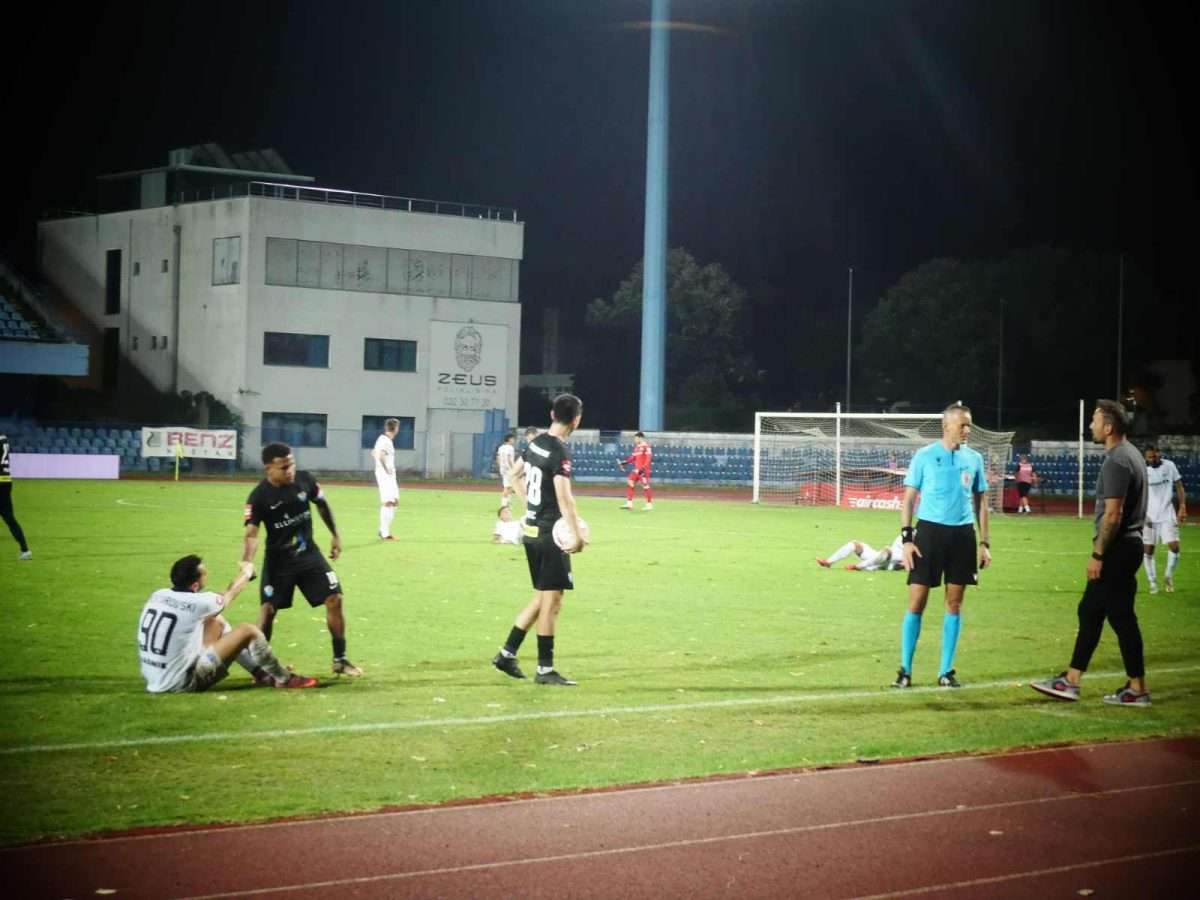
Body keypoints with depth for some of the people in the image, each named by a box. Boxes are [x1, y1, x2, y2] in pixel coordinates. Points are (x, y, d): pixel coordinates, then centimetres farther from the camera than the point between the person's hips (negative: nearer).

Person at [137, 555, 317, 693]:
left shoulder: (158, 596, -2)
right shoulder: (195, 603, -20)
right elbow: (228, 596, 4)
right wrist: (246, 573, 26)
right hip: (182, 683, -7)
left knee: (216, 622, 22)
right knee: (248, 630, -3)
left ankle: (261, 673, 31)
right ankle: (283, 679, 18)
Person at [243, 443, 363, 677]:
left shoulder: (305, 480, -11)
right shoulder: (259, 496, -21)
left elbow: (322, 505, 9)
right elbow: (251, 534, -27)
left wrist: (335, 535, 14)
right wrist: (246, 564, -43)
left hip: (308, 554, 3)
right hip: (278, 560, -3)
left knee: (335, 599, -3)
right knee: (268, 609, -7)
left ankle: (340, 660, 10)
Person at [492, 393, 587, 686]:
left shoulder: (536, 443, 9)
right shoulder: (560, 453, -17)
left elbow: (521, 479, 21)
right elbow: (564, 495, -27)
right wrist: (576, 534, -32)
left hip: (532, 530, 9)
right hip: (551, 535, -9)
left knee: (542, 597, 18)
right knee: (551, 601, -3)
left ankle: (507, 653, 19)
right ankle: (545, 669, 1)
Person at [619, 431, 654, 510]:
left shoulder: (646, 446, -12)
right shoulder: (636, 446, 15)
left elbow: (649, 457, -17)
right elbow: (633, 457, 19)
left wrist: (643, 468, -23)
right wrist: (624, 462, 10)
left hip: (643, 470, -9)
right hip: (636, 469, 9)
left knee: (645, 486, -4)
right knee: (629, 484, 4)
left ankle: (649, 504, 6)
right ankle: (629, 503, 7)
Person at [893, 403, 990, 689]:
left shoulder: (974, 459, 8)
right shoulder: (924, 456, -1)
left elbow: (980, 503, 14)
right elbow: (908, 499, 0)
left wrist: (984, 542, 8)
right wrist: (906, 539, -8)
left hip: (962, 535, 3)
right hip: (930, 530, -3)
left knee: (954, 603, 5)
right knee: (917, 601, -3)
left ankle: (946, 671, 12)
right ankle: (905, 670, 5)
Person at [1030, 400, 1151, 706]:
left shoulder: (1117, 461, -18)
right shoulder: (1129, 455, 14)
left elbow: (1113, 514, -22)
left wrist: (1098, 555, -19)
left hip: (1116, 550, -10)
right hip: (1126, 546, 10)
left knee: (1121, 617, -4)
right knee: (1090, 611, 13)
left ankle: (1137, 689, 1)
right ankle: (1071, 680, 17)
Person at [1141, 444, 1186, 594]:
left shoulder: (1169, 466, -2)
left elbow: (1179, 487, 4)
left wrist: (1183, 508, -6)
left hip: (1167, 515, 0)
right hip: (1149, 516, 0)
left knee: (1174, 546, -9)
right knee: (1148, 550, 2)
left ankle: (1169, 577, 13)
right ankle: (1153, 583, 15)